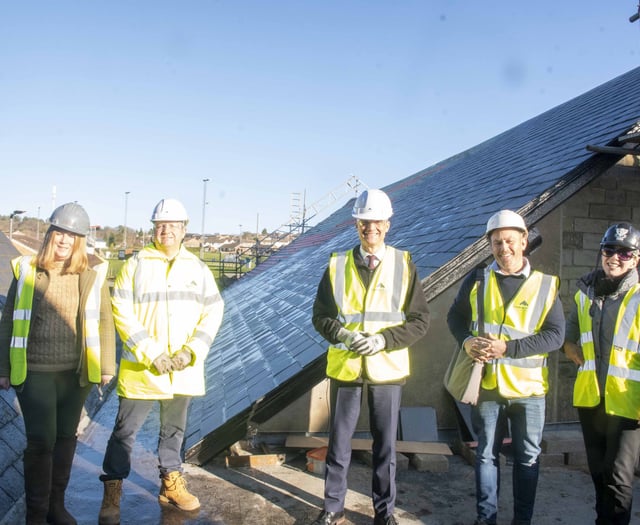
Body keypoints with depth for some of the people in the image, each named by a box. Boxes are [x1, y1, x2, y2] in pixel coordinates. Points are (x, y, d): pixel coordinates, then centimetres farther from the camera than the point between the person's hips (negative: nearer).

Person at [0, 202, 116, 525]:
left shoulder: (93, 273, -3)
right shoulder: (27, 270, -2)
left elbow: (104, 321, 1)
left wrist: (106, 366, 1)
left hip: (76, 372, 1)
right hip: (34, 372, -1)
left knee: (66, 438, 14)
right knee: (41, 441, -1)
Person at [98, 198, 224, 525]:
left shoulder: (197, 268, 5)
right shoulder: (136, 264, -4)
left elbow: (213, 312, 3)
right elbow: (121, 312, -9)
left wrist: (191, 351, -10)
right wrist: (151, 353, -16)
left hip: (184, 369, 3)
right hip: (140, 368, -3)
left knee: (174, 429, 17)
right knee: (125, 430, 6)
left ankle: (171, 483, 34)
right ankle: (112, 492, 22)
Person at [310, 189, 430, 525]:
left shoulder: (404, 265, -2)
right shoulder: (337, 265, 0)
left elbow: (420, 320, -3)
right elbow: (321, 316, 3)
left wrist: (384, 340, -16)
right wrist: (343, 335, -16)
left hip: (387, 369, 0)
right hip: (344, 367, 1)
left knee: (385, 445, 12)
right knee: (338, 443, 12)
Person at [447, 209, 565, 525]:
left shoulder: (545, 285, -3)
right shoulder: (477, 280, 1)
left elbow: (555, 335, -9)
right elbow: (455, 317, 10)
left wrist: (507, 348, -19)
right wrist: (467, 341, -11)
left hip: (529, 388, -1)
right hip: (486, 385, 1)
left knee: (528, 457, 12)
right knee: (487, 455, 13)